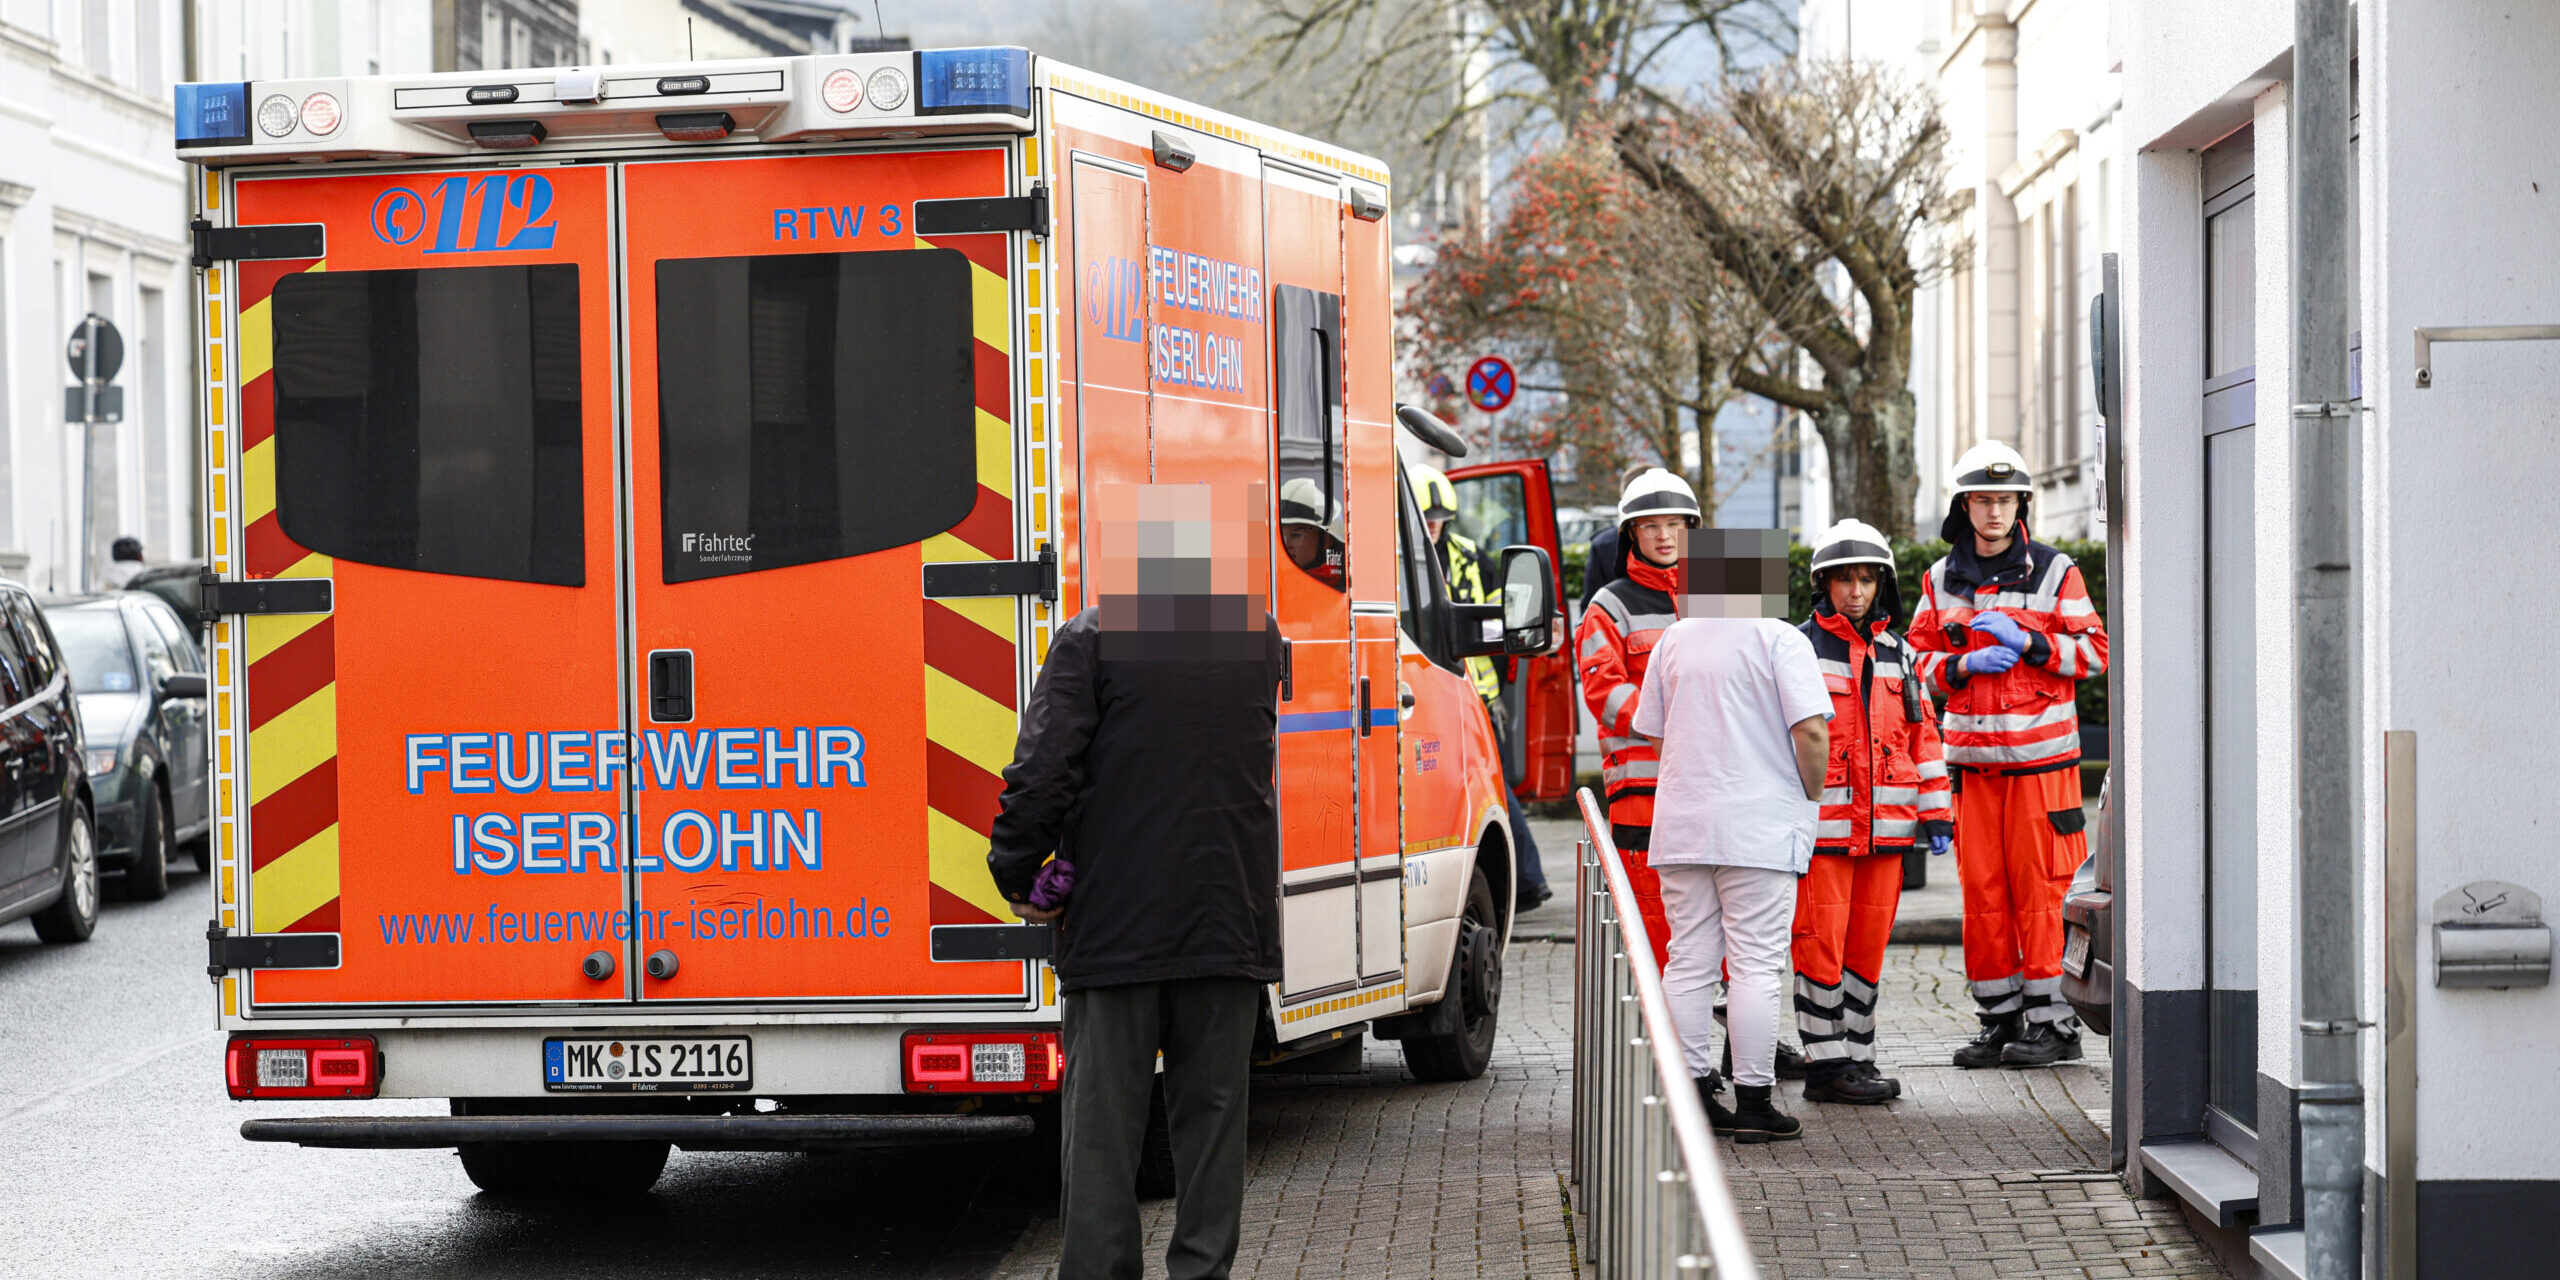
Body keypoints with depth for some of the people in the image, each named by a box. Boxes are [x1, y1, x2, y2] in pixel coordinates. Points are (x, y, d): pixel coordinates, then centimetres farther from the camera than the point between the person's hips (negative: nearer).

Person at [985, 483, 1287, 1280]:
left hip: (1115, 917, -3)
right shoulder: (1258, 638, 6)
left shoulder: (1092, 641, -8)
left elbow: (1042, 772, -12)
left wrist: (1018, 873, 2)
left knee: (1104, 1118, 3)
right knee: (1211, 1111, 9)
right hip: (1229, 917, 3)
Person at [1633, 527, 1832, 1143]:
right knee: (1756, 965, -3)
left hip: (1681, 824, 5)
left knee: (1689, 962, 8)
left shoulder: (1675, 639, 11)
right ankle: (1753, 1102, -3)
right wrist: (1812, 795, -1)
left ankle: (1692, 1093, 9)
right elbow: (1811, 730, -15)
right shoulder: (1781, 640, -7)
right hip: (1760, 825, -5)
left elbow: (1651, 730, 17)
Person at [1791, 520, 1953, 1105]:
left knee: (1867, 947, 9)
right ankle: (1825, 1064, 0)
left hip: (1884, 827, 5)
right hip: (1820, 826, -5)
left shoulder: (1894, 654, 15)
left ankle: (1857, 1057, 17)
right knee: (1820, 944, -5)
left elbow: (1921, 733, 17)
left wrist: (1935, 812, 12)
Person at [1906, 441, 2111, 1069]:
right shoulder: (1941, 581, 10)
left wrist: (2027, 644, -13)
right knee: (1981, 889, 4)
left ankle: (2050, 1020, 4)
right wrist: (1963, 665, -8)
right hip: (1972, 754, 3)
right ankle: (2000, 1019, 12)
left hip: (2039, 754, -3)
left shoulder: (2054, 573, 1)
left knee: (2035, 887, -4)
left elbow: (2093, 652, 0)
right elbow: (1921, 658, 12)